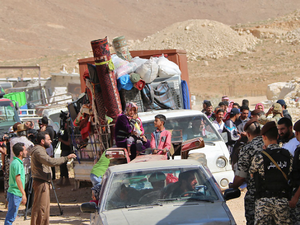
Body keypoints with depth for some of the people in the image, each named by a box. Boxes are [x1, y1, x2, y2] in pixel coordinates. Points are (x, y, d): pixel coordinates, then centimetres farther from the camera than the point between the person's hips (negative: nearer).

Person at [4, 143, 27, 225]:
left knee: (11, 215, 13)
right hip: (15, 193, -10)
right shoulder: (17, 163, -16)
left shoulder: (15, 162, 16)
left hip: (14, 193, 10)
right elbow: (18, 179, -23)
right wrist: (23, 194, -25)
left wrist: (23, 194, 25)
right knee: (11, 216, -7)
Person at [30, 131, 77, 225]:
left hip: (44, 183, 11)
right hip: (41, 183, -11)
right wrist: (67, 158, -24)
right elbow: (51, 162, -28)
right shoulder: (38, 151, -16)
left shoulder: (40, 150, 20)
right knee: (40, 207, -9)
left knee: (45, 207, 15)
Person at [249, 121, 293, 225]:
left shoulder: (260, 157, -11)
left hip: (264, 200, -3)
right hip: (283, 199, 3)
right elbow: (289, 175, 7)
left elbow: (251, 173, 6)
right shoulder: (288, 155, 1)